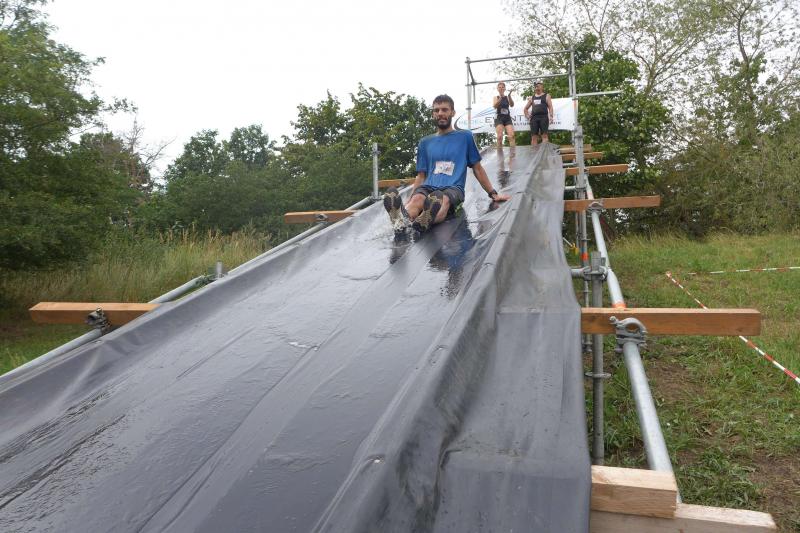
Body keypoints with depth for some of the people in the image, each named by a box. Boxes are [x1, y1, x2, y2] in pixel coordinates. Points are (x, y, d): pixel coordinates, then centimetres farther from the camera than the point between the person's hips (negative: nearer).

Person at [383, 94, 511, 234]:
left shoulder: (465, 137, 15)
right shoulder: (425, 143, 21)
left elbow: (477, 168, 18)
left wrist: (493, 194, 15)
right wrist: (410, 199, 5)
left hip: (453, 188, -2)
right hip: (428, 187, 2)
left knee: (442, 200, -41)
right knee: (417, 198, -37)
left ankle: (426, 220, -73)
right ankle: (401, 218, -70)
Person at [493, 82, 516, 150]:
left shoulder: (507, 97, 11)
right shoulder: (496, 97, 8)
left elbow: (512, 105, -7)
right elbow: (495, 106, -10)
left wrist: (509, 95, -20)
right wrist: (500, 97, -24)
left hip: (507, 118, 1)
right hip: (499, 118, -1)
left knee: (511, 136, -14)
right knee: (500, 136, -15)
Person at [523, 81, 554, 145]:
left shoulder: (546, 96, 13)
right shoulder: (532, 98, 22)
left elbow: (550, 107, 3)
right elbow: (525, 108, 28)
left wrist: (551, 116, -11)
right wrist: (527, 116, 11)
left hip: (543, 117, -3)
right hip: (534, 118, 4)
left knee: (544, 135, -13)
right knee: (533, 136, -3)